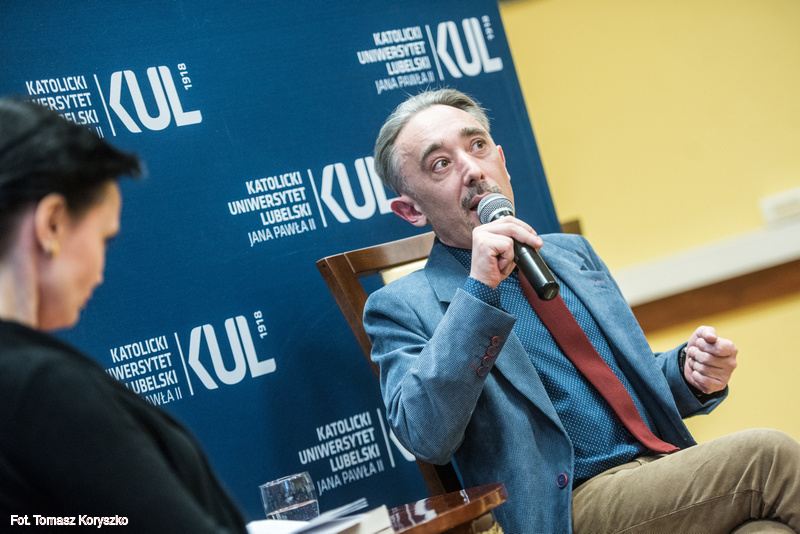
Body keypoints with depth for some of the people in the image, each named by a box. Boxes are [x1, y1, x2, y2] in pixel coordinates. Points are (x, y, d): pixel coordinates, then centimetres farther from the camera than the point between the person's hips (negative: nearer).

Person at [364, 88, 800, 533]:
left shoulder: (573, 253, 20)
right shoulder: (403, 307, 1)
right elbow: (426, 438, -16)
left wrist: (689, 374, 3)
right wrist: (478, 290, -20)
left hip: (662, 468, 5)